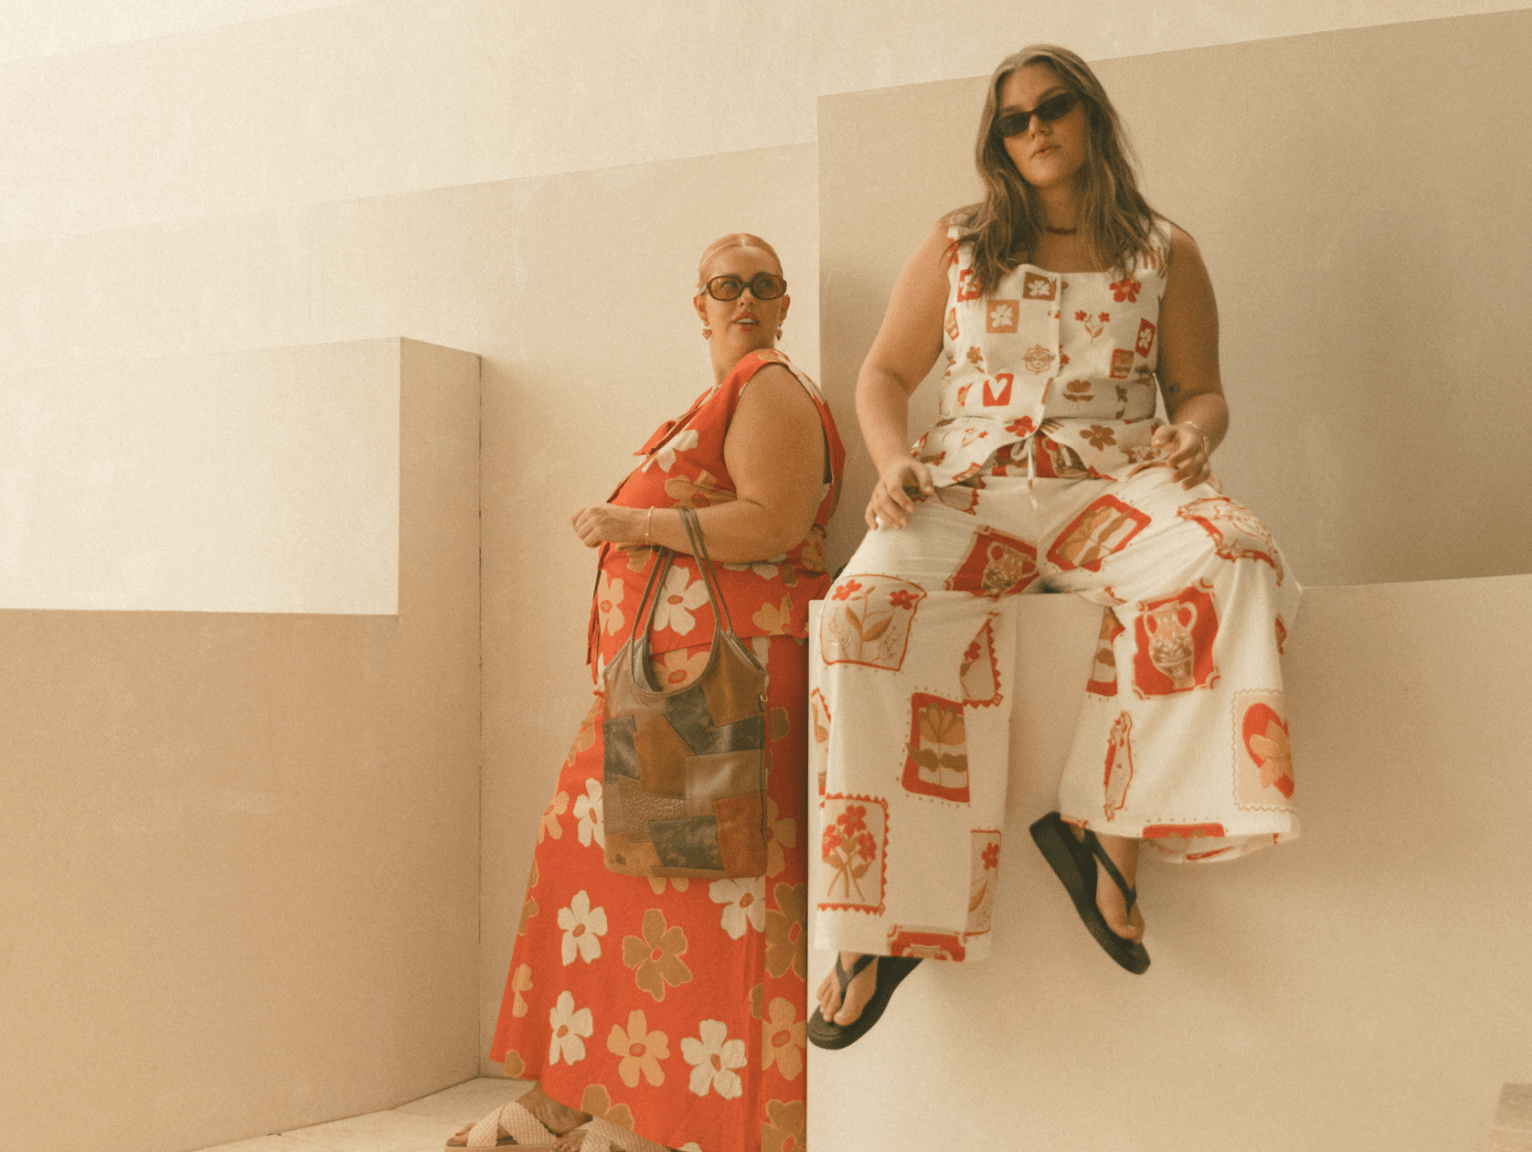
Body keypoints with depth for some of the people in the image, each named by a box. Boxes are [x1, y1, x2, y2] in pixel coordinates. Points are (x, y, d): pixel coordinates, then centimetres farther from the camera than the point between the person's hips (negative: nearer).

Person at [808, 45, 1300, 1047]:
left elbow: (1200, 390, 17)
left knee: (1224, 557, -36)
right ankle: (881, 926, -26)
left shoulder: (1164, 253, 14)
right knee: (866, 615, -33)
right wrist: (894, 462, -4)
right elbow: (886, 374, 17)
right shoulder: (957, 247, 16)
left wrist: (1193, 433, -8)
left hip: (1111, 485, 0)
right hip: (969, 489, 0)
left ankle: (1109, 831, -28)